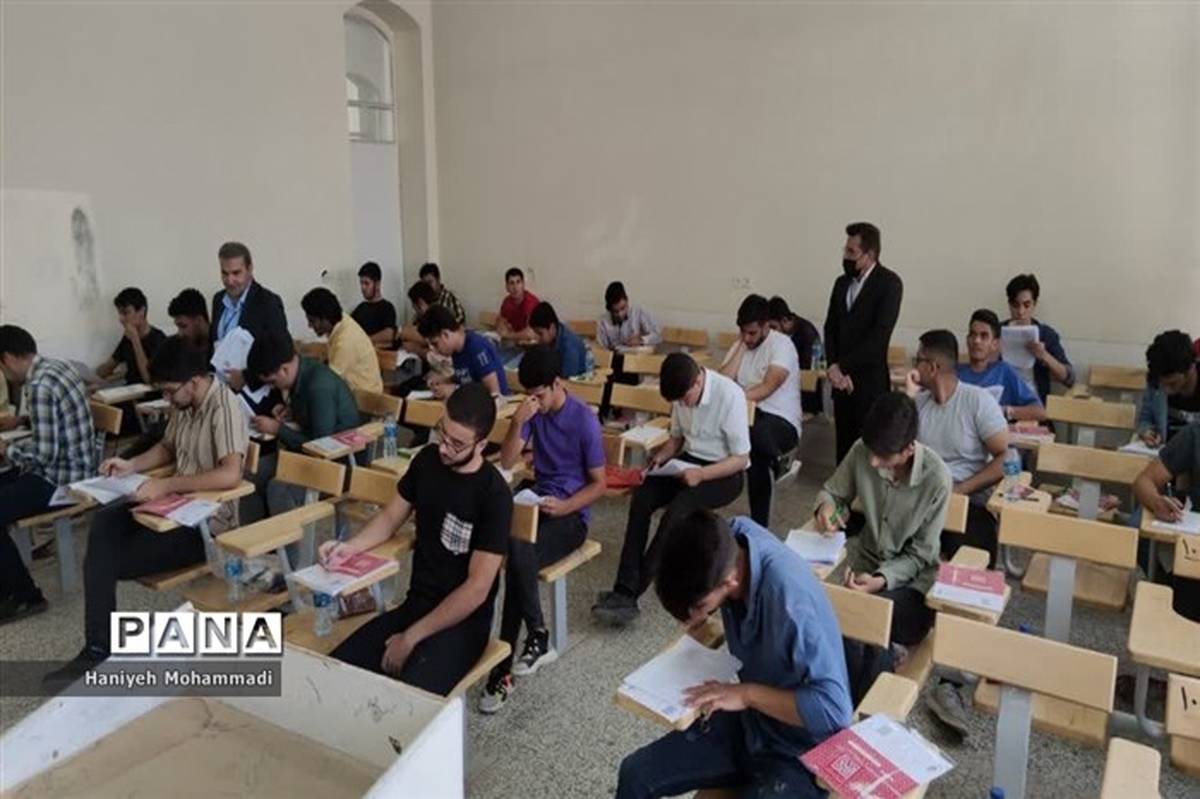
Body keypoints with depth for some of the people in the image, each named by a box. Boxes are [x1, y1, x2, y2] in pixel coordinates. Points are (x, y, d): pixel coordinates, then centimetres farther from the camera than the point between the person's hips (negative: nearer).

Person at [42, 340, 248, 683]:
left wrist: (166, 485, -31)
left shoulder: (223, 407, -23)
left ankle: (99, 652, 7)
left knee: (102, 562, -11)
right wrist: (132, 465, 5)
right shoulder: (185, 403, 5)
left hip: (206, 523, -9)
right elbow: (168, 448, 23)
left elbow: (230, 475, -36)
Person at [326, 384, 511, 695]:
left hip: (463, 623, -6)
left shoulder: (494, 495, -19)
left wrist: (411, 637, -16)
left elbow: (476, 589, -19)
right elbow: (390, 517, 15)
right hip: (414, 606, 6)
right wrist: (348, 546, -5)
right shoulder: (427, 460, 0)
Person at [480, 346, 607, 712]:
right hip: (537, 502, 5)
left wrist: (564, 507, -23)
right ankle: (536, 636, -12)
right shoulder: (533, 411, 3)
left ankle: (503, 667, -19)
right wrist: (518, 422, -18)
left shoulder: (584, 420, -12)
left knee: (519, 555, -31)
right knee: (513, 551, -29)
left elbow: (598, 483, -7)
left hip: (571, 515, -5)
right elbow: (507, 462, -2)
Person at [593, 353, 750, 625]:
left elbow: (741, 458, -16)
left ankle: (629, 592, -22)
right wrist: (660, 457, -7)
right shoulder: (684, 393, -2)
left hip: (723, 472, -6)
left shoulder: (730, 395, -21)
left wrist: (701, 474, -28)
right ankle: (624, 590, -25)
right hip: (689, 460, 6)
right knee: (641, 498, -22)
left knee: (676, 512, -31)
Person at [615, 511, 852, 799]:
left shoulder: (790, 603, -35)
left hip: (796, 755, -7)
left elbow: (835, 710, -32)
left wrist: (748, 694, -27)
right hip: (745, 723, 7)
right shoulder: (734, 534, -14)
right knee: (635, 773, 3)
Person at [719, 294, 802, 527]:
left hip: (782, 421, -5)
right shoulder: (740, 344, 11)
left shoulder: (782, 344, -8)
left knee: (756, 432, -38)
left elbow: (767, 388, -21)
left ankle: (779, 464, -7)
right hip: (749, 416, 5)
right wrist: (740, 346, -3)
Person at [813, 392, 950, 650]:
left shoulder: (937, 479, -24)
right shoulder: (862, 451, -17)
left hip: (911, 575, -3)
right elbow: (832, 491, 4)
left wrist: (882, 580, -31)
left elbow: (919, 557, -14)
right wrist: (826, 506, -21)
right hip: (864, 559, 3)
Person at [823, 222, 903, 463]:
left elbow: (879, 334, -15)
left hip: (871, 380, -5)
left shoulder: (889, 283, -7)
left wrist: (843, 366, -13)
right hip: (842, 379, 6)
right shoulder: (842, 282, 13)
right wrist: (835, 368, -5)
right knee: (844, 444, 8)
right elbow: (830, 328, 10)